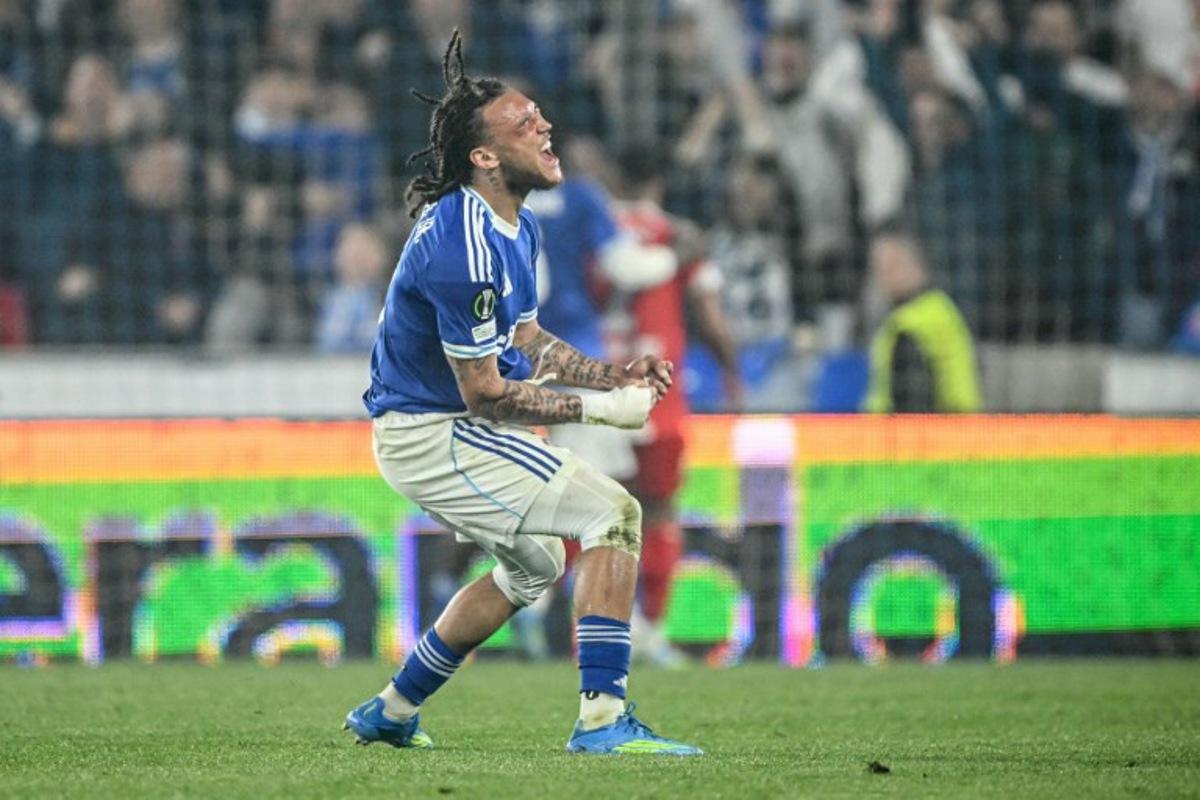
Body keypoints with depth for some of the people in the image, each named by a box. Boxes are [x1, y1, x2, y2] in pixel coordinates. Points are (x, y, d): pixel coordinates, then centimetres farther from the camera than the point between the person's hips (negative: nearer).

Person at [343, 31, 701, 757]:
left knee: (535, 565, 29)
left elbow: (525, 340, 16)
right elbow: (485, 394, -23)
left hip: (427, 429, 11)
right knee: (615, 514, -15)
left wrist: (612, 375, 2)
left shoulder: (517, 226, 6)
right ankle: (603, 719, -18)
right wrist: (601, 408, -17)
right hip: (434, 434, -11)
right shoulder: (466, 248, -27)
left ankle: (390, 713, 34)